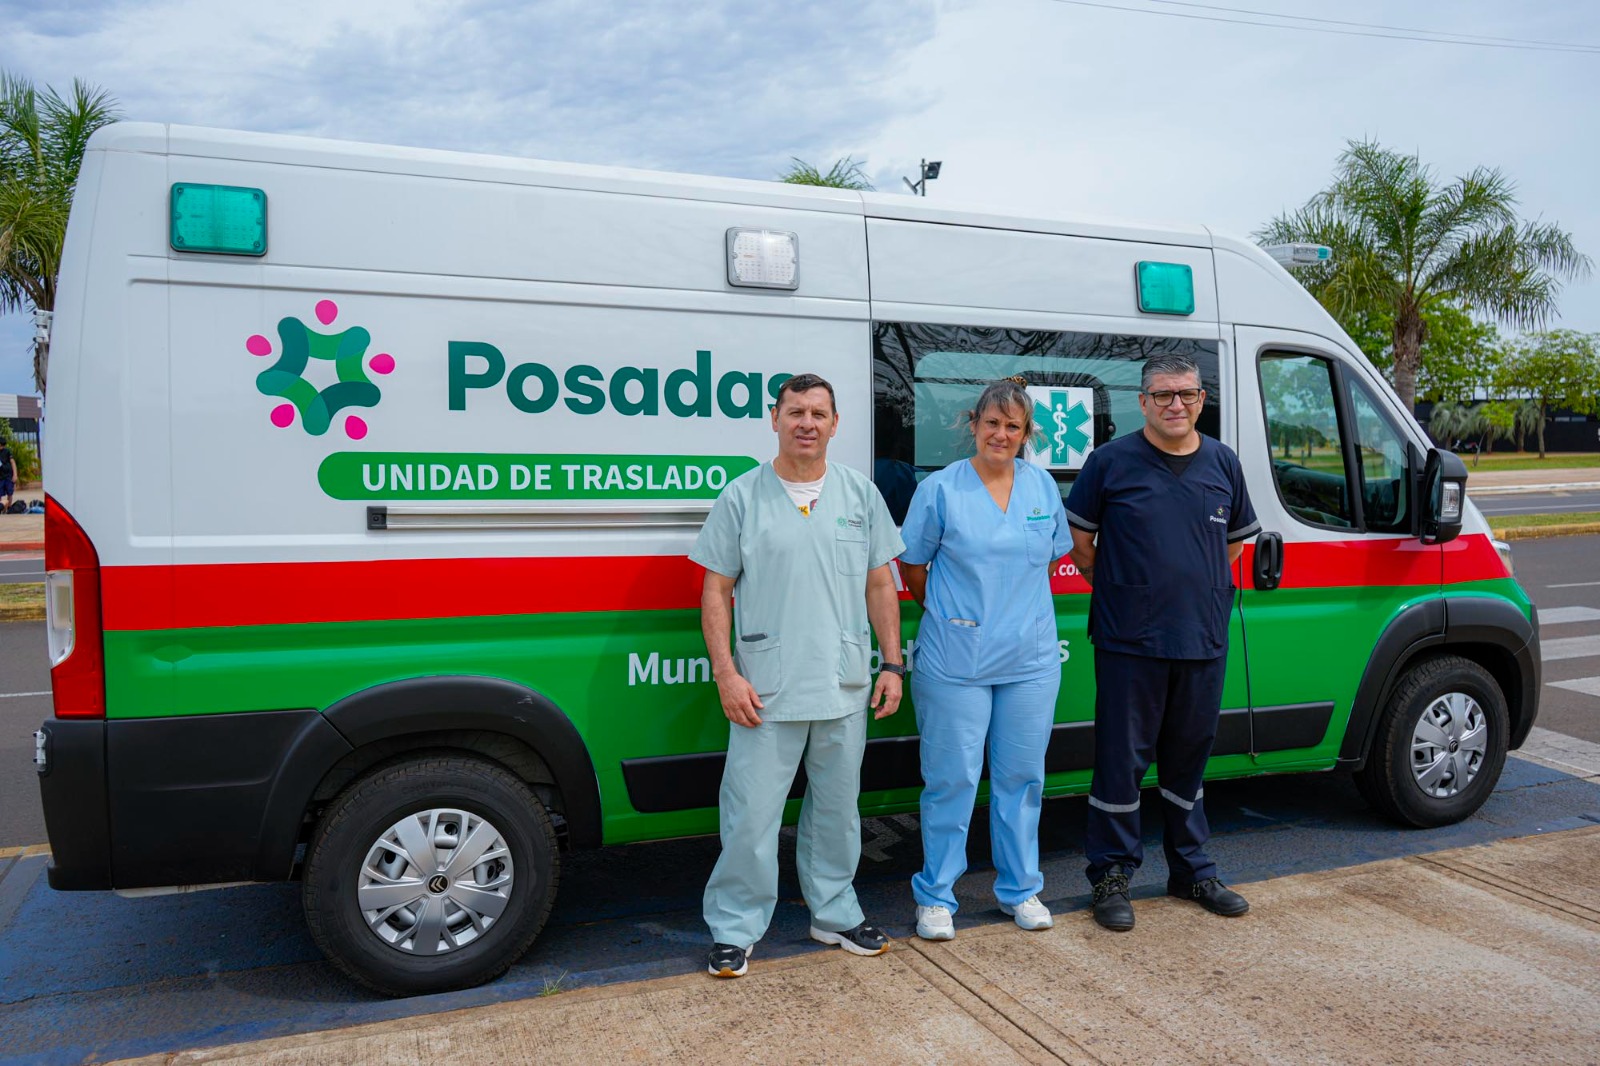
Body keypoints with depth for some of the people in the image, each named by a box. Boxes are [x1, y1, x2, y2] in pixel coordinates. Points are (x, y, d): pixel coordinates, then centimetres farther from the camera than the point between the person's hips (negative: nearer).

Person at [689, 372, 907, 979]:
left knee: (837, 808, 16)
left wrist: (892, 665, 4)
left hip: (846, 688, 3)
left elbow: (880, 585, 10)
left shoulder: (861, 494, 8)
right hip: (766, 690, -3)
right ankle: (734, 930, 15)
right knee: (751, 815, 0)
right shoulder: (742, 497, -1)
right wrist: (725, 674, -10)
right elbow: (716, 591, -1)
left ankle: (835, 914, 32)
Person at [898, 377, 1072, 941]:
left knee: (1022, 776, 12)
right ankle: (936, 897, 17)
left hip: (1031, 658, 4)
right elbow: (912, 568, 2)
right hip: (955, 660, -4)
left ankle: (1020, 889, 28)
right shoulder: (940, 489, -5)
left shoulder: (1043, 486, 6)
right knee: (951, 779, 2)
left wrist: (1011, 604, 13)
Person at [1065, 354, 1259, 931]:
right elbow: (1078, 538, 3)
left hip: (1204, 641, 4)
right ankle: (1112, 876, 16)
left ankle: (1192, 871, 31)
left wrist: (1203, 588, 12)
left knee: (1188, 759, 16)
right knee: (1121, 759, 2)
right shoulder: (1111, 461, -4)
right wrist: (1117, 589, 2)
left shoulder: (1223, 463, 8)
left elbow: (1237, 538, 21)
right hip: (1130, 643, -4)